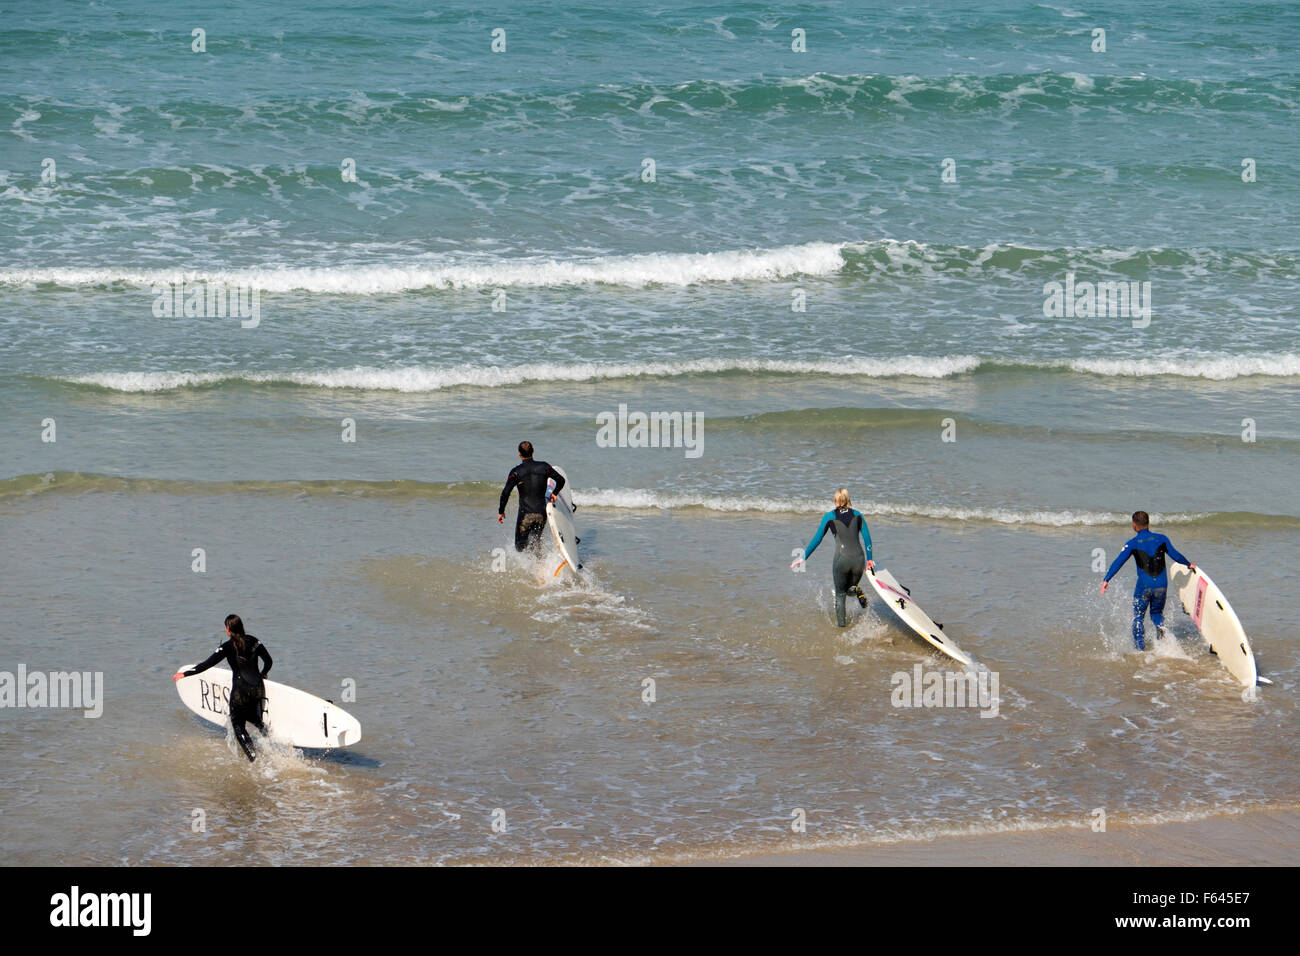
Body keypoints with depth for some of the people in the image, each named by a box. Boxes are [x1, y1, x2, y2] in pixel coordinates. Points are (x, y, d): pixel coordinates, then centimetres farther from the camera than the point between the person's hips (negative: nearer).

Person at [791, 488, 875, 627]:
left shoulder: (830, 516, 2)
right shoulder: (857, 515, 8)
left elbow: (817, 539, 4)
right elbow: (867, 537, 4)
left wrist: (804, 557, 12)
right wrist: (869, 559, 11)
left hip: (841, 559, -2)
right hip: (858, 558, 2)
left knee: (840, 594, 15)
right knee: (851, 587, 24)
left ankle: (841, 622, 2)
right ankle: (857, 592, -10)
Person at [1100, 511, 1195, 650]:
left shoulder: (1132, 543, -3)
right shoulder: (1161, 539, 4)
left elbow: (1119, 561, -11)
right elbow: (1176, 555, 10)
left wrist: (1106, 580, -13)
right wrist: (1189, 564, 29)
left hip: (1144, 585, -3)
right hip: (1161, 584, 3)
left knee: (1138, 617, 12)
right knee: (1157, 613, 21)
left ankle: (1140, 647, 2)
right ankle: (1160, 626, -13)